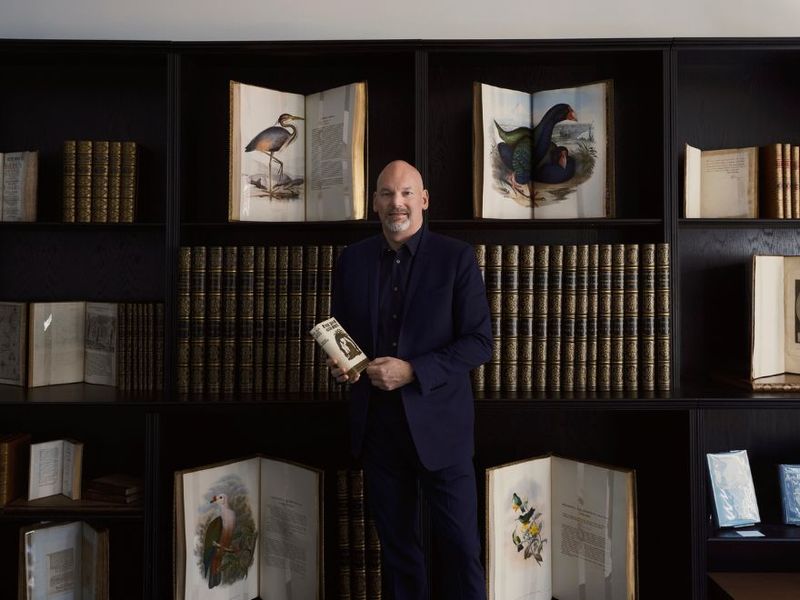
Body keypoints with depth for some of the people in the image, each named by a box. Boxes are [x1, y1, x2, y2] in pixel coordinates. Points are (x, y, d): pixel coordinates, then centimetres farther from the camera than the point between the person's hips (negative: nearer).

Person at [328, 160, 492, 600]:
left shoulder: (456, 257, -6)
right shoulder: (352, 259, 5)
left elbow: (479, 342, -9)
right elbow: (338, 330, 15)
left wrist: (412, 371, -19)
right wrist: (337, 363, -8)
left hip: (438, 426, -3)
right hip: (376, 426, 4)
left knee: (461, 546, 6)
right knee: (396, 546, 17)